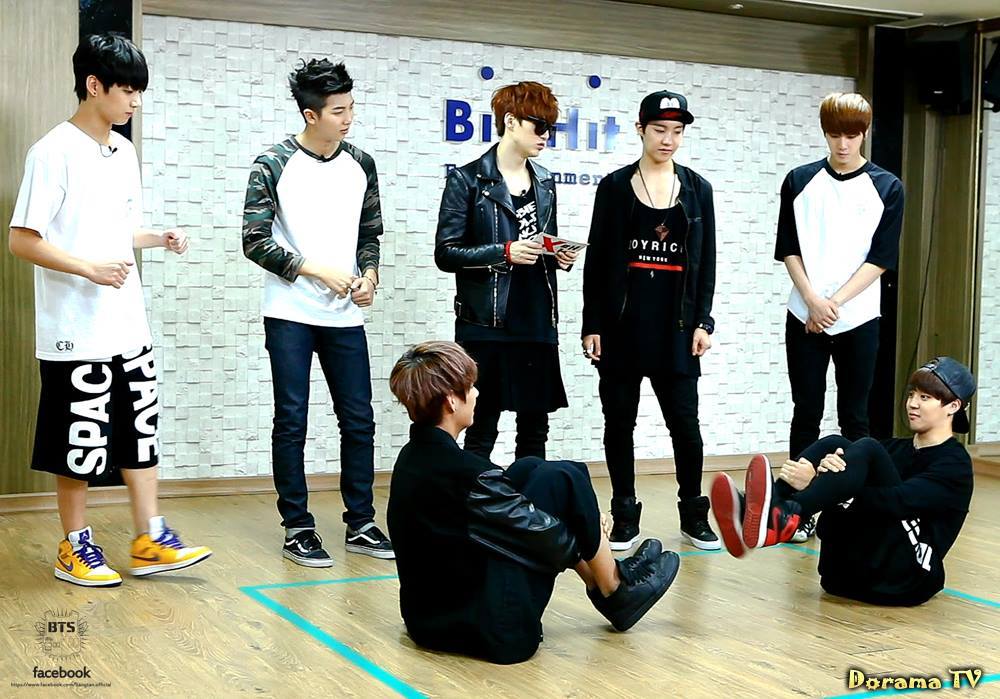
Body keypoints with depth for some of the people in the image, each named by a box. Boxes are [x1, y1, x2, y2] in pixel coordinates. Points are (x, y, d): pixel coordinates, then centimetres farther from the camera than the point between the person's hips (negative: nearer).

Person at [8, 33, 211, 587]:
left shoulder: (125, 153, 11)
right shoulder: (54, 152, -12)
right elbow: (22, 240, -14)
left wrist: (159, 239, 3)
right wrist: (89, 268, -23)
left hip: (128, 327, 7)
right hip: (76, 330, -7)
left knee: (141, 428, 9)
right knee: (80, 441, 3)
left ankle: (149, 540, 18)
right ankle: (75, 547, 17)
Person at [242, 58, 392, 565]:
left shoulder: (360, 165, 7)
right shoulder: (273, 166, -7)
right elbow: (255, 241, -9)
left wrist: (369, 275, -3)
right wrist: (317, 270, -15)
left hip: (345, 316, 4)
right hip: (291, 315, -4)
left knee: (359, 420, 6)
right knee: (292, 422, 1)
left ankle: (360, 524, 17)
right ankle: (297, 528, 10)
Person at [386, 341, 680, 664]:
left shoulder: (412, 457, 4)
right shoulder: (464, 472, -22)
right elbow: (547, 540, -12)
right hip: (495, 631, -9)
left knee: (528, 471, 14)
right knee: (563, 479, -4)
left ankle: (603, 585, 20)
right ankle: (615, 592, 13)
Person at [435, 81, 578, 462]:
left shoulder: (544, 182, 14)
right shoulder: (468, 180, -4)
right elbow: (446, 253, -7)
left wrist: (560, 257, 2)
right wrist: (504, 252, -18)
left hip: (538, 323, 6)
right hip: (487, 325, -6)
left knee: (535, 430, 10)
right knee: (481, 432, 0)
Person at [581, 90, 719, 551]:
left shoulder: (697, 189, 6)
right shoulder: (615, 186, 2)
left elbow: (706, 262, 7)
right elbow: (597, 259, 2)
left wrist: (703, 322, -1)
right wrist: (592, 325, -3)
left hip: (675, 324, 1)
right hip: (622, 322, 0)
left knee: (685, 421, 1)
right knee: (619, 420, 5)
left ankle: (693, 514, 16)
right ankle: (625, 517, 15)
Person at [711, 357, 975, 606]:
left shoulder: (955, 464, -1)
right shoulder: (894, 448, 21)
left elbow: (893, 502, -18)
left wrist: (814, 484, -25)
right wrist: (826, 470, -23)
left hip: (906, 576, -6)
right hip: (849, 573, 6)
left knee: (866, 450, -22)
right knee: (833, 445, -10)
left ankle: (784, 519, -46)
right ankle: (754, 512, -33)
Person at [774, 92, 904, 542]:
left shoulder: (886, 188, 2)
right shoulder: (800, 181, 5)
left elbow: (880, 259, -3)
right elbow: (788, 250, 3)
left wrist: (836, 302, -11)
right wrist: (813, 300, -10)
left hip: (858, 319, -1)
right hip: (805, 317, 1)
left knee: (854, 418, 4)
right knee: (806, 414, 3)